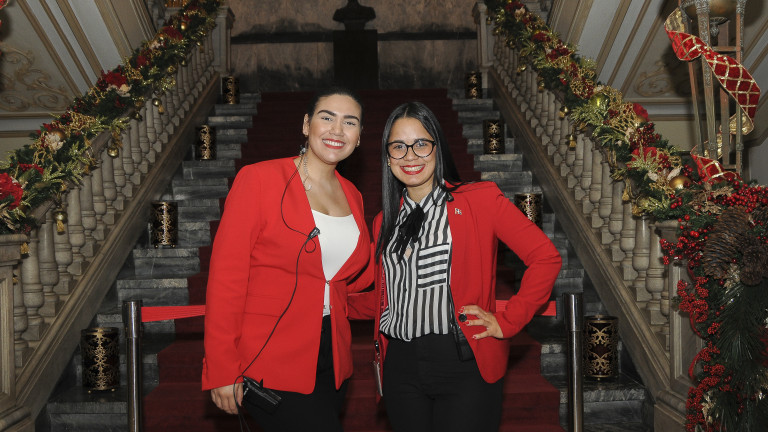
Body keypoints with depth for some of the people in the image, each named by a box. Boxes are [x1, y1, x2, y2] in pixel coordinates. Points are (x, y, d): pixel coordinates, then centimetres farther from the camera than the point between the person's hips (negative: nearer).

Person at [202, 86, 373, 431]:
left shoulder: (351, 196, 10)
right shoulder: (259, 179, -8)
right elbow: (226, 277, -11)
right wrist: (222, 369, -13)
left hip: (331, 360, 7)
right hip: (269, 363, -6)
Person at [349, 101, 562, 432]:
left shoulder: (479, 199, -3)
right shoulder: (385, 221, 13)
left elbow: (546, 258, -7)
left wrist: (507, 322, -8)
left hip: (464, 365, -4)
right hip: (401, 367, 5)